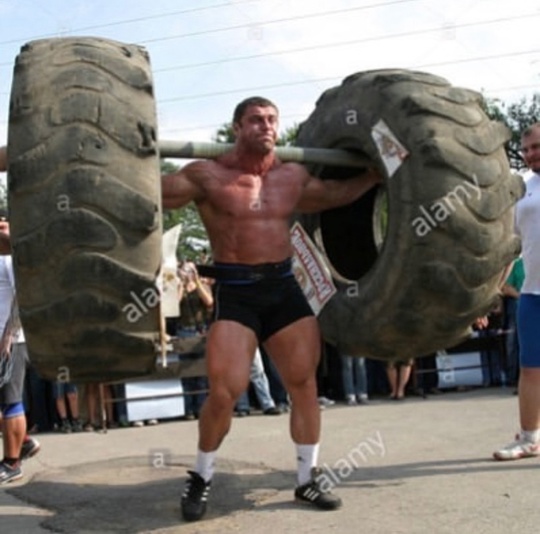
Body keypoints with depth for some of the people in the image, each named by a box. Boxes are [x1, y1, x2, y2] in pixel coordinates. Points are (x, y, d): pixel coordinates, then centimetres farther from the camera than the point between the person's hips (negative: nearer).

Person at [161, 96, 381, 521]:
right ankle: (202, 478, 11)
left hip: (284, 286, 5)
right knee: (225, 391, -13)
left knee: (304, 382, 6)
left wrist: (376, 174, 21)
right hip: (235, 291, -5)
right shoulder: (208, 176, -6)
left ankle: (308, 478, 22)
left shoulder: (294, 177, 9)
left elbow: (336, 194, 25)